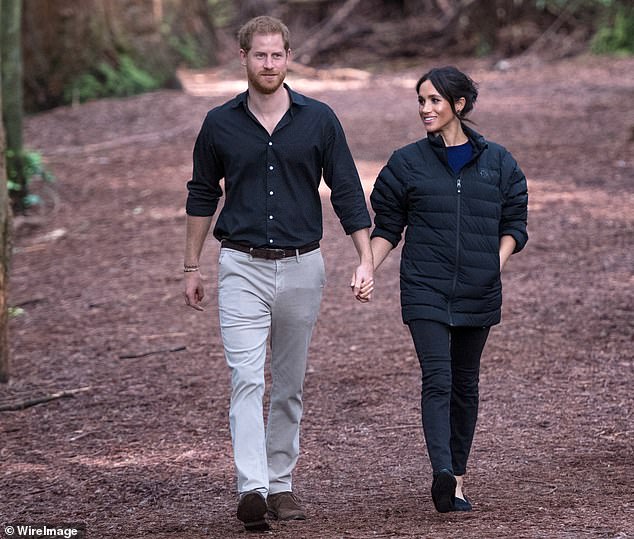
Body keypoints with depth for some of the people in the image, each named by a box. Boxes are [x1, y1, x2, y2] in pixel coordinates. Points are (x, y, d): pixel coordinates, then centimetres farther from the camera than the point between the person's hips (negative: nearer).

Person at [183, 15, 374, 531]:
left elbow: (347, 191, 3)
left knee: (289, 386, 10)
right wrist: (192, 267, 11)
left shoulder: (319, 119, 0)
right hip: (242, 266, -1)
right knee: (247, 380, -13)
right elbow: (202, 195, 11)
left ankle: (280, 484, 20)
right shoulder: (220, 123, 1)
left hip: (302, 266, 1)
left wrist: (365, 259, -4)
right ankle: (251, 488, -22)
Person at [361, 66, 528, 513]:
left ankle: (458, 477, 21)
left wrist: (496, 261, -8)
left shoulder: (497, 162, 6)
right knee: (437, 380, -16)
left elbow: (514, 225, 11)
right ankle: (444, 477, -29)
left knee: (465, 384, 10)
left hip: (477, 293, 2)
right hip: (425, 291, -2)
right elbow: (387, 228, 9)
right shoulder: (408, 163, 4)